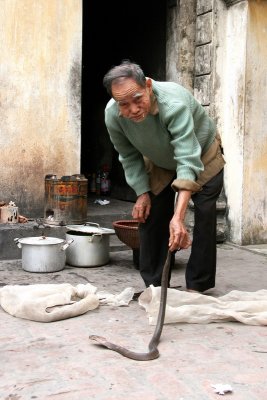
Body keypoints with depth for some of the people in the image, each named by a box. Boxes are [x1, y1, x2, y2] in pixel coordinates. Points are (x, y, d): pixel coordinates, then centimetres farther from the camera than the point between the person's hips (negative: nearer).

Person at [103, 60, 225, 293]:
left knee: (204, 215, -15)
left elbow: (188, 161, -50)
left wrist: (178, 217, -58)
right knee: (149, 215, -1)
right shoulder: (112, 115, -28)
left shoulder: (174, 104, -45)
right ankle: (154, 285, 11)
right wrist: (142, 192, -15)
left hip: (203, 156, -4)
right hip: (160, 163, 4)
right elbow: (129, 157, -7)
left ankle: (197, 286, -3)